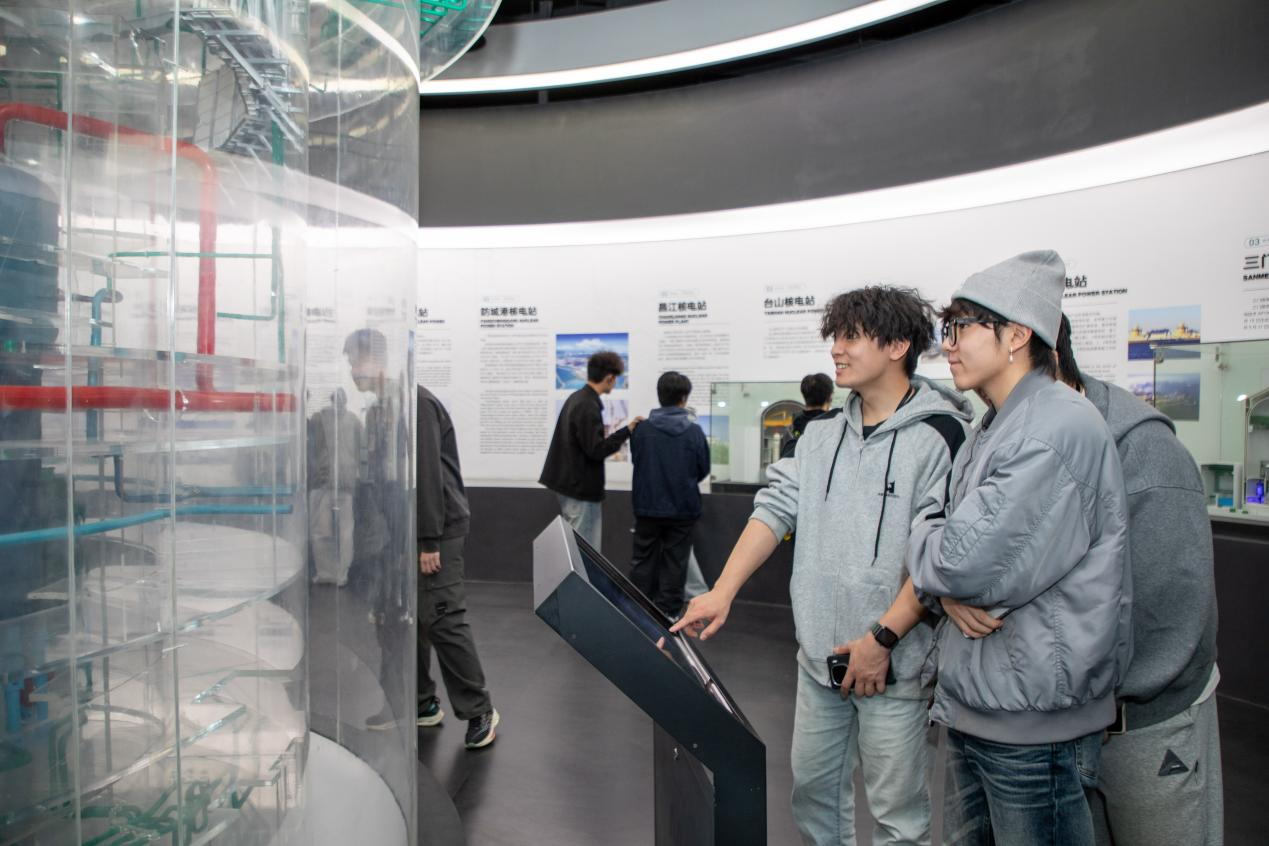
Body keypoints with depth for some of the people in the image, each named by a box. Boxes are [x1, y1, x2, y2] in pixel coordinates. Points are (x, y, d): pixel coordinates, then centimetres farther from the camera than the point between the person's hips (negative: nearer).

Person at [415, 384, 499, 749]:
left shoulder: (419, 403, -14)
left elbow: (428, 474, -21)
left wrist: (430, 541, -22)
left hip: (438, 530, -9)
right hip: (410, 531, 9)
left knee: (441, 619, -8)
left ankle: (479, 711, 4)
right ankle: (421, 703, 23)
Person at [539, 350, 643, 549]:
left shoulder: (576, 398, 10)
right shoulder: (588, 407, -21)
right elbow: (596, 450, -23)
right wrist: (626, 431, -15)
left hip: (569, 481, 10)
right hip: (582, 488, -10)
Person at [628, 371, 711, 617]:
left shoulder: (641, 430, -10)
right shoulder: (694, 432, -11)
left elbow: (635, 460, 5)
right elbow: (703, 470, 0)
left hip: (647, 506, 1)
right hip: (682, 507, -1)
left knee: (642, 560, 15)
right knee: (674, 564, 10)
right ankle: (668, 613, 15)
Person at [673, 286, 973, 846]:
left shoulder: (939, 435, -11)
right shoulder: (821, 436, 9)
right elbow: (776, 509, 4)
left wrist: (883, 639, -19)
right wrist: (722, 592, -5)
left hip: (893, 661, -6)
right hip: (818, 654, 6)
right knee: (812, 787, 19)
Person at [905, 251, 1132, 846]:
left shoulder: (1060, 428, -21)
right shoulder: (990, 431, 11)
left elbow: (967, 562, -27)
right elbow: (961, 544, 12)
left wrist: (921, 539, -6)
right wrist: (949, 591, -10)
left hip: (1031, 715, -9)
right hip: (970, 698, 9)